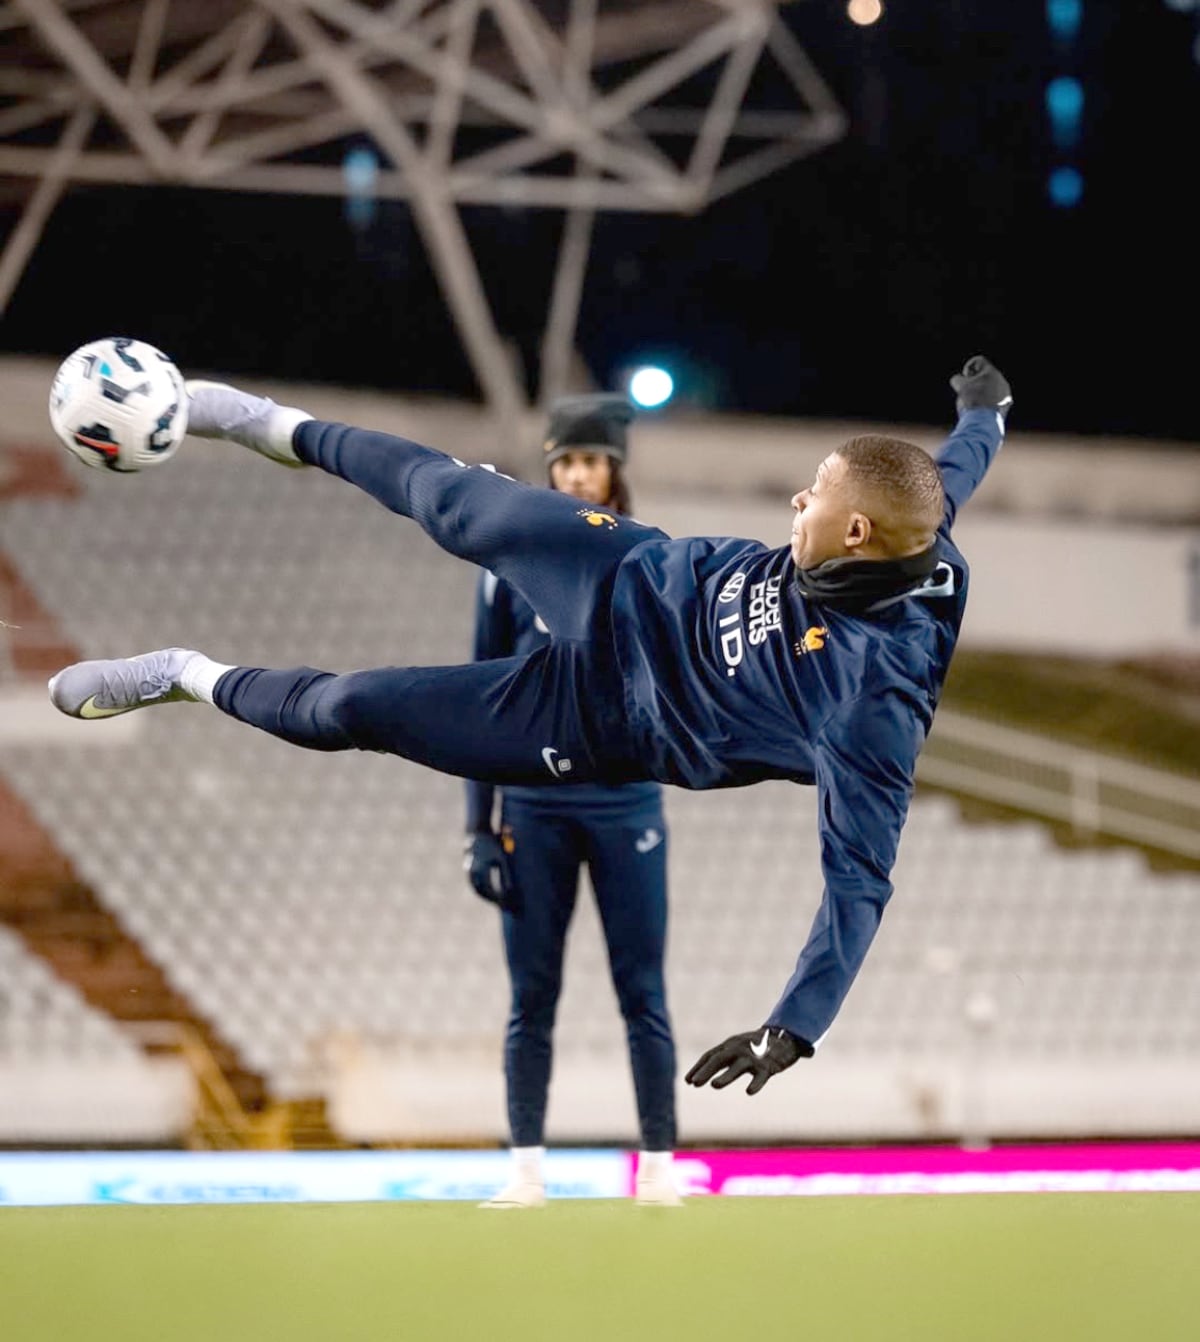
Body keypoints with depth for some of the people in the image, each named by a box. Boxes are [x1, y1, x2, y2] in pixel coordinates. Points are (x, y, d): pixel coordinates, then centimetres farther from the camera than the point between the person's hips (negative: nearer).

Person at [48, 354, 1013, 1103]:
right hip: (631, 577, 5)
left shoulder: (876, 699, -40)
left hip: (605, 717, -5)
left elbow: (859, 877, -38)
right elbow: (952, 474, 3)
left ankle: (187, 678, 34)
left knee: (348, 710, 2)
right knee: (440, 494, 18)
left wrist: (797, 1029, -46)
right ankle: (279, 428, 51)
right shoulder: (904, 539, -21)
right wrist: (987, 410, 26)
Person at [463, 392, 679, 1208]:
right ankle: (528, 1169, 7)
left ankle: (660, 1166, 7)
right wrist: (479, 825, 2)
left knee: (642, 990, 0)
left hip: (624, 800, -1)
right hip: (534, 803, 1)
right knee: (533, 994, 2)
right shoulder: (513, 561, 5)